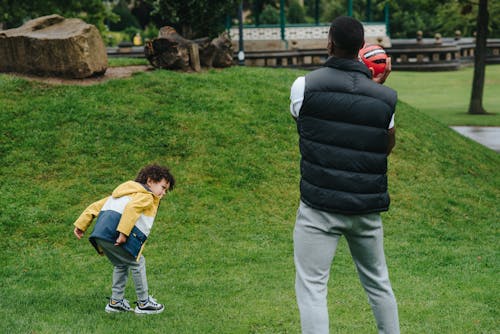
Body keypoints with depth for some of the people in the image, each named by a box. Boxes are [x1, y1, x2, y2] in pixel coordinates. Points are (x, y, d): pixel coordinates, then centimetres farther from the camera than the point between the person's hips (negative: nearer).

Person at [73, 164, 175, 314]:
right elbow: (131, 208, -20)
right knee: (137, 263, 6)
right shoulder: (146, 196, 4)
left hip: (100, 234, 9)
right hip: (114, 232, -9)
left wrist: (81, 224, 23)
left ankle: (115, 301, 28)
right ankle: (144, 303, 13)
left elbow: (97, 205, 26)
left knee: (121, 264, 25)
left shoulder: (125, 192, 32)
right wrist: (123, 232, -27)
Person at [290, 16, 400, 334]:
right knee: (378, 282, 20)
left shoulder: (305, 85, -9)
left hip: (320, 207, -3)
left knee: (312, 288, -1)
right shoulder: (383, 97, 0)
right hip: (367, 209, 4)